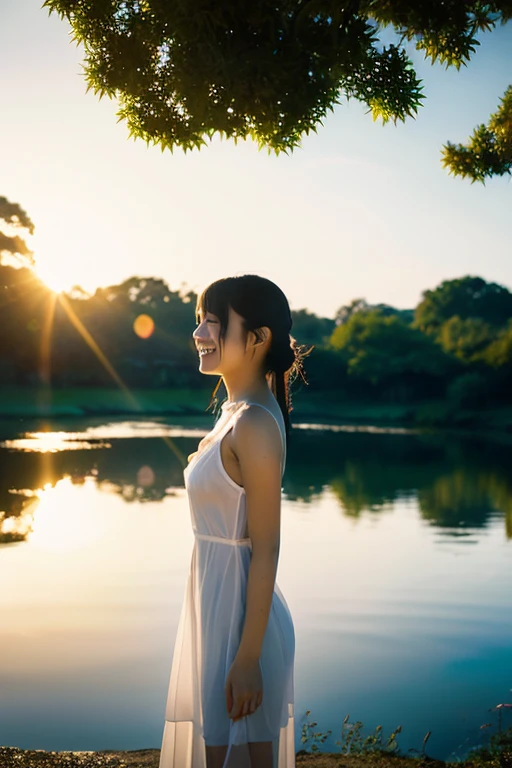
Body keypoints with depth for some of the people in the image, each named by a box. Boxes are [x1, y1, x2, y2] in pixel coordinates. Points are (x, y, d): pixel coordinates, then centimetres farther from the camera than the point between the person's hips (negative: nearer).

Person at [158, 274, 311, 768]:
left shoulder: (256, 425, -20)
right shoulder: (235, 413, 9)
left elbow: (265, 551, -20)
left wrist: (247, 658, -19)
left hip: (241, 613, -9)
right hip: (215, 604, 9)